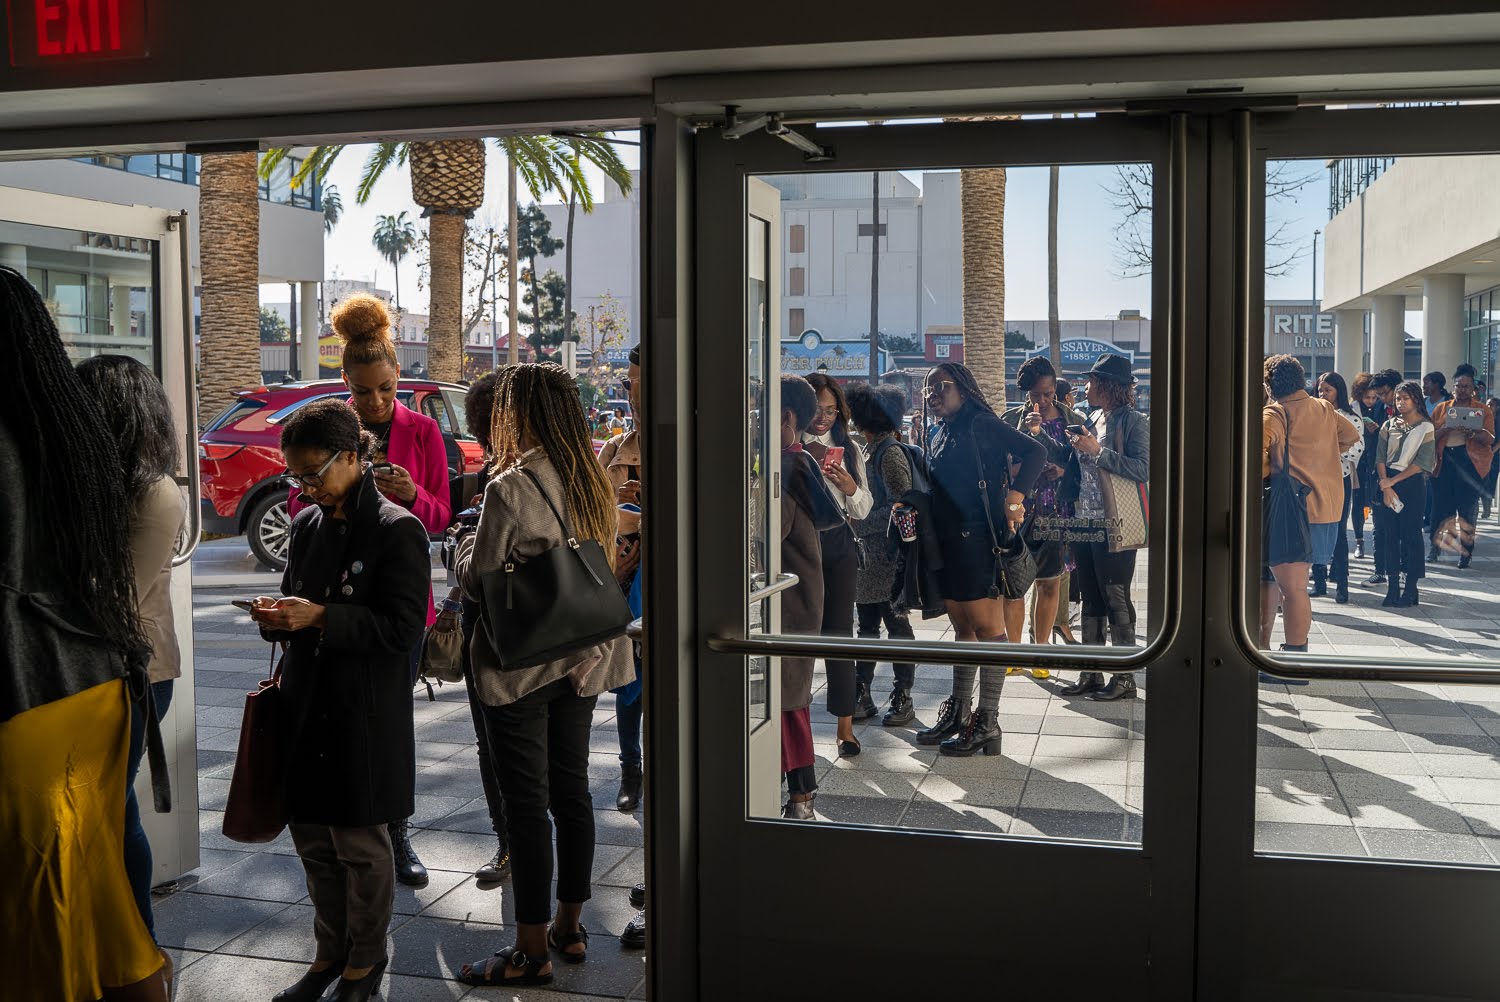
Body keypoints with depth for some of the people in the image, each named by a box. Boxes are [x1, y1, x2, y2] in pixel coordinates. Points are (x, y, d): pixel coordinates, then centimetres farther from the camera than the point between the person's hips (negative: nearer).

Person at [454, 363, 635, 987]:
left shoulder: (510, 488, -18)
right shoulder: (594, 483, 4)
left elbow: (478, 582, -13)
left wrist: (465, 546, 6)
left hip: (520, 666, -7)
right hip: (583, 660, 7)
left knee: (526, 804, 1)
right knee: (571, 791, 15)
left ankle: (532, 952, 11)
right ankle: (569, 929, 28)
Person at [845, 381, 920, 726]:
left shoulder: (890, 453, -13)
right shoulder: (869, 451, 15)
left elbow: (902, 506, -19)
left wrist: (859, 523, -18)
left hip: (887, 554, -9)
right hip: (867, 553, 9)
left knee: (896, 622, -2)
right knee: (867, 623, 13)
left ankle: (903, 698, 5)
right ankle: (861, 692, 21)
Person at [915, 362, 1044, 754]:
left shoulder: (982, 426, -6)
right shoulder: (941, 436, 18)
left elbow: (1035, 452, -14)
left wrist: (1015, 494, -25)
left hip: (978, 542, -8)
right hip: (948, 544, 8)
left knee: (986, 626, -5)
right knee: (962, 627, 14)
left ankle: (986, 723, -2)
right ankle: (958, 713, 21)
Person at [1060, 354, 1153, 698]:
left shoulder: (1133, 422, -9)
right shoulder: (1090, 421, 14)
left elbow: (1144, 470, -20)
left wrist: (1097, 451, -20)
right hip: (1084, 524, 8)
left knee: (1116, 602, -1)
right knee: (1091, 602, 12)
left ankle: (1124, 679, 7)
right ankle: (1091, 676, 20)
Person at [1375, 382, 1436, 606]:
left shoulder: (1425, 427, -1)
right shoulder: (1389, 425, 10)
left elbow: (1421, 462, -8)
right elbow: (1380, 457, 4)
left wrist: (1393, 481, -11)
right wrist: (1386, 487, -8)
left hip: (1412, 484, -3)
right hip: (1387, 483, 3)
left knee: (1411, 534, -3)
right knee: (1389, 534, 1)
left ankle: (1410, 588, 1)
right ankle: (1393, 586, 7)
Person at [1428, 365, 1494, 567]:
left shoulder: (1483, 410, 6)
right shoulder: (1441, 408, 12)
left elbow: (1490, 439, -3)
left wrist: (1473, 433, -23)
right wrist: (1446, 428, -14)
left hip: (1470, 462, -2)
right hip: (1444, 460, 2)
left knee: (1468, 507, -2)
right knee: (1440, 504, 0)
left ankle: (1465, 551, 6)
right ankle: (1435, 546, 13)